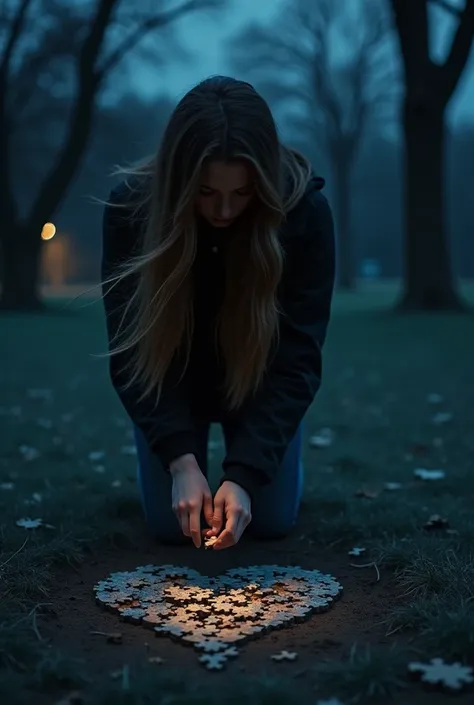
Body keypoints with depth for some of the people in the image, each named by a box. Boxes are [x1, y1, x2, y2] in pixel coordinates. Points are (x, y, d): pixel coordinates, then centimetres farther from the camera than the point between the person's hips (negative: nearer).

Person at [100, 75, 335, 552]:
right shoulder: (132, 205, -28)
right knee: (170, 525, -4)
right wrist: (181, 458, -33)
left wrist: (245, 473, -35)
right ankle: (200, 445, 27)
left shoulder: (304, 209, -29)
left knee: (271, 520, -3)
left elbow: (297, 355, -27)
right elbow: (131, 351, -23)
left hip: (259, 380, 0)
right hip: (172, 381, 0)